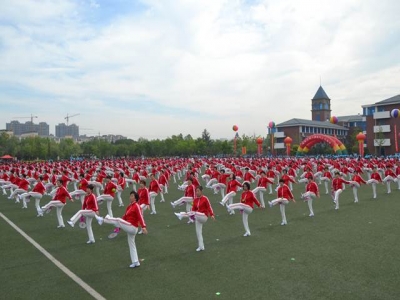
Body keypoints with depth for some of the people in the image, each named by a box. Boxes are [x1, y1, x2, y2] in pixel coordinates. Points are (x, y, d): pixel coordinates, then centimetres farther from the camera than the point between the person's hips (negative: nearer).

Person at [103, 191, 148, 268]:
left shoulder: (137, 206, -14)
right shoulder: (129, 207, 13)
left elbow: (140, 217, -26)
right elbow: (125, 217, 17)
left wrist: (143, 227, -37)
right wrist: (119, 226, 16)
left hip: (132, 228, -9)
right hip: (130, 228, 9)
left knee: (118, 220, -19)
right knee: (131, 245, 13)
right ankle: (136, 262, 20)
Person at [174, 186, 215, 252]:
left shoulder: (205, 198, -12)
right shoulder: (195, 199, 5)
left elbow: (209, 207, -12)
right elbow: (193, 209, 7)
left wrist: (212, 215, -22)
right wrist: (188, 214, -6)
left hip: (204, 217, -6)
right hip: (198, 217, 6)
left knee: (194, 213, -32)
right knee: (198, 232, 7)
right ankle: (201, 247, 16)